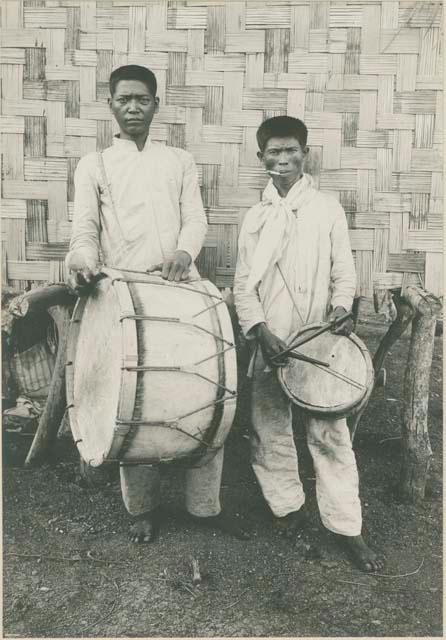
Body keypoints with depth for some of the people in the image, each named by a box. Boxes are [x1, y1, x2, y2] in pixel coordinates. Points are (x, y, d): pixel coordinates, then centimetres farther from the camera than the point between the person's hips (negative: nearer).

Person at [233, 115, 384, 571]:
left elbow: (344, 273, 5)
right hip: (268, 344, 2)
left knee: (330, 432, -1)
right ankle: (287, 506, 27)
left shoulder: (328, 209, 6)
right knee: (269, 430, 7)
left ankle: (346, 526, 11)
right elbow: (242, 286, 6)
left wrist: (341, 305, -16)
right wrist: (259, 329, -9)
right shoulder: (254, 217, 11)